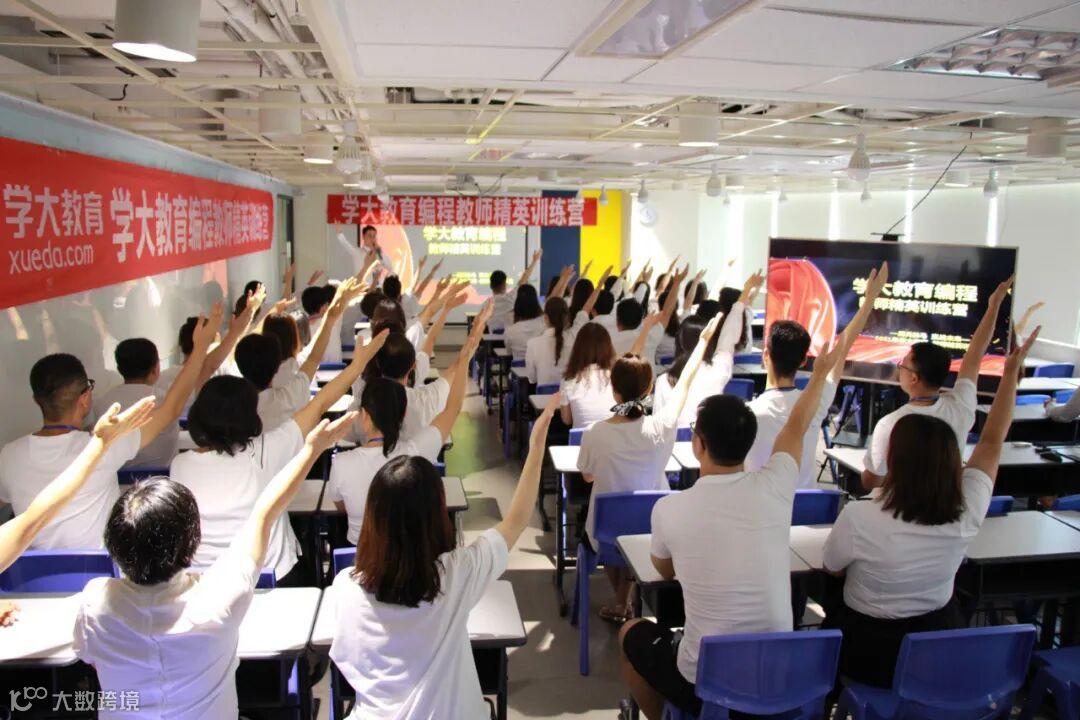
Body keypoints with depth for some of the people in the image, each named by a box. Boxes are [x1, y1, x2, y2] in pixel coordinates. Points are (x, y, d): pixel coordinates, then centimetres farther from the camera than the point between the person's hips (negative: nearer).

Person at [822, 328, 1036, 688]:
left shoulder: (858, 518, -34)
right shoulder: (966, 515, -23)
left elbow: (833, 568, -12)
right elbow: (991, 443, -6)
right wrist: (1012, 372, 2)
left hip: (869, 650, -4)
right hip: (940, 646, 4)